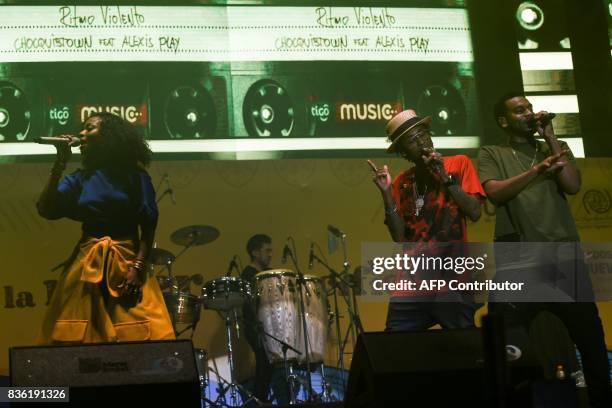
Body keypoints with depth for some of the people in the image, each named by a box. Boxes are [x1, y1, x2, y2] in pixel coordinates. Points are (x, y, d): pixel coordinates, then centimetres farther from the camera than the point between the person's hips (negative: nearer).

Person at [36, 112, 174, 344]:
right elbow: (45, 210, -2)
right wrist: (60, 164, -1)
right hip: (87, 266, 3)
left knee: (139, 340, -13)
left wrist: (138, 267, -14)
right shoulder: (79, 179, 12)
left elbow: (148, 226, -1)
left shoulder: (134, 176, 4)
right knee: (77, 339, -4)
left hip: (126, 263, -3)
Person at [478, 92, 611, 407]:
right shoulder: (492, 154, 10)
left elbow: (573, 186, 0)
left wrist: (550, 137, 1)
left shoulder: (555, 149, 18)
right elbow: (495, 193, -9)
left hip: (564, 260, 2)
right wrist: (538, 169, -23)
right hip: (518, 264, -2)